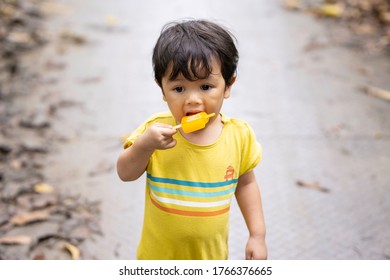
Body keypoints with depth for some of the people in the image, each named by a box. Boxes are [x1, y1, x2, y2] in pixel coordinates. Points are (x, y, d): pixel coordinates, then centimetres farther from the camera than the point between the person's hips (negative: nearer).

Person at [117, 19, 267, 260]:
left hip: (211, 253, 1)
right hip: (159, 253, 0)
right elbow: (126, 174, -10)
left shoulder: (239, 135, -14)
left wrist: (258, 235, -1)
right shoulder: (157, 130, -18)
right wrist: (144, 145, -29)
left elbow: (245, 183, 0)